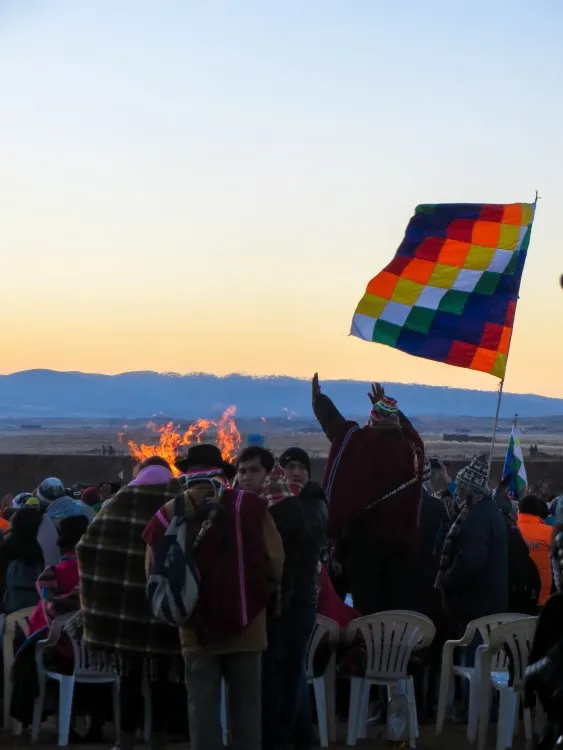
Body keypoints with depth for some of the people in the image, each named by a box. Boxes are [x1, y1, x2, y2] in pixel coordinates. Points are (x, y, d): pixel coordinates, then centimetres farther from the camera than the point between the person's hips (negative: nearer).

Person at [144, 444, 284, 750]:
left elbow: (154, 572, 1)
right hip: (246, 623, 0)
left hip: (197, 626, 0)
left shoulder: (169, 513, -2)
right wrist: (264, 592, 12)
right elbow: (275, 559, -7)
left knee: (202, 705, 7)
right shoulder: (250, 505, -6)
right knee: (246, 703, 10)